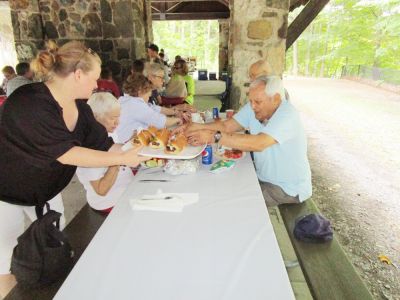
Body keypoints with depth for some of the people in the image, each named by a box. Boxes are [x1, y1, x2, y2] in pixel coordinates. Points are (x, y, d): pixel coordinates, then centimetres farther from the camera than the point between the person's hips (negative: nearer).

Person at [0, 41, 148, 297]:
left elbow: (104, 144, -4)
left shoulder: (80, 107, -9)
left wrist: (139, 154, -13)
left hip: (44, 190, 7)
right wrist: (123, 159, -30)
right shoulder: (30, 103, -32)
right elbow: (67, 154, -34)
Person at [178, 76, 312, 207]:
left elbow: (258, 144, -38)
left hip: (289, 187, -6)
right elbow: (226, 125, -9)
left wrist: (214, 136, -40)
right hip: (263, 177, 7)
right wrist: (198, 127, -26)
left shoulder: (288, 114, -26)